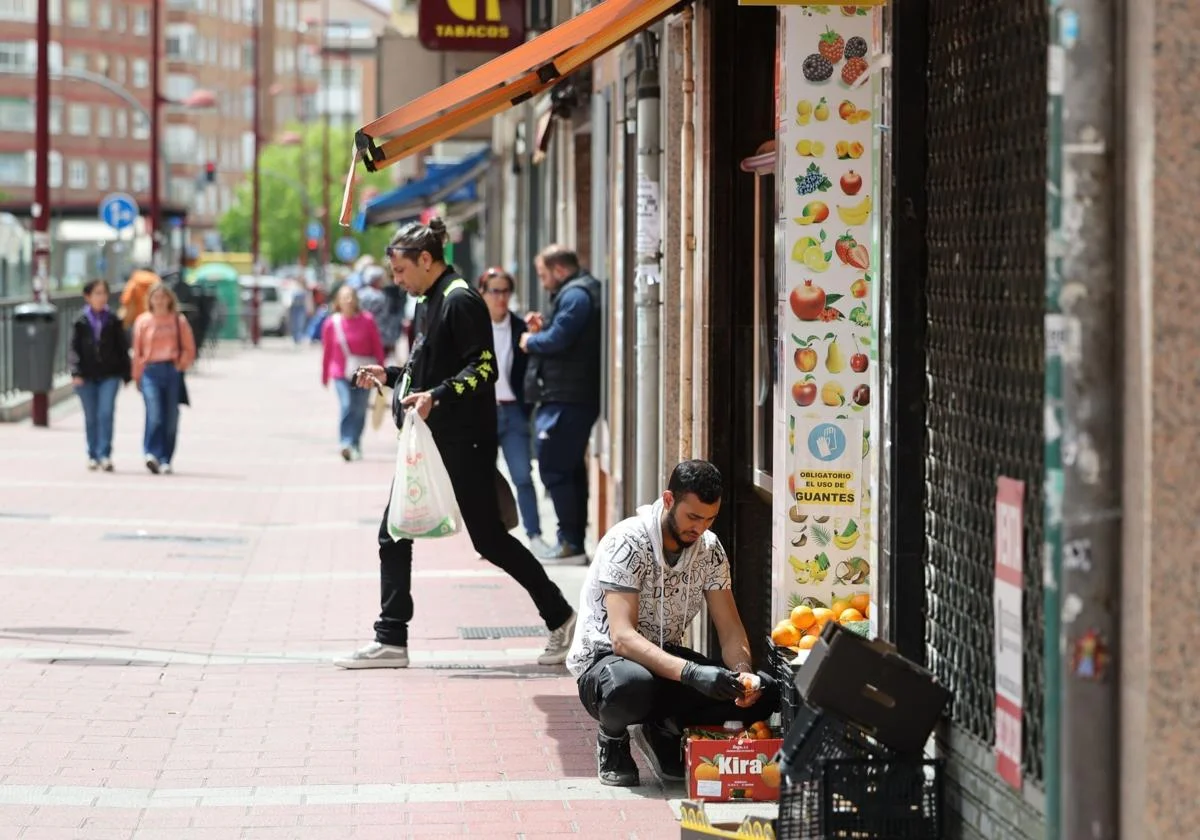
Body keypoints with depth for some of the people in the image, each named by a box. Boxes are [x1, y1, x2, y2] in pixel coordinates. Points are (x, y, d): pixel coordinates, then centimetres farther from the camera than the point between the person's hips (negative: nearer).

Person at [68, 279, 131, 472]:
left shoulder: (113, 322, 3)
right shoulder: (81, 322, 1)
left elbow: (122, 348, 8)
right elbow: (74, 349, 0)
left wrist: (126, 374, 7)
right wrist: (76, 373, -11)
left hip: (109, 375, -1)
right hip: (87, 376, 1)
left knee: (106, 413, -13)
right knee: (91, 417, 8)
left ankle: (105, 454, -13)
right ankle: (93, 455, 18)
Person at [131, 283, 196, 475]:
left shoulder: (179, 321, 7)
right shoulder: (143, 321, 5)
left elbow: (189, 349, 9)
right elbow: (137, 351, 8)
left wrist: (181, 365, -3)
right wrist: (137, 376, 7)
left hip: (173, 371, 1)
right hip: (150, 371, -1)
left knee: (171, 418, 3)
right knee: (154, 414, -17)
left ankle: (165, 461, 9)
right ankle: (152, 454, -20)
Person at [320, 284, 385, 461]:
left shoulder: (367, 320, -5)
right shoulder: (332, 323, -4)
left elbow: (377, 347, 2)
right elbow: (327, 352, 7)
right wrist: (325, 376, 14)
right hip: (341, 373, -1)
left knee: (360, 410, 7)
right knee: (346, 406, -17)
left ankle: (355, 445, 22)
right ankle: (346, 444, -24)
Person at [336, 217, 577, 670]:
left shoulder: (460, 301, -13)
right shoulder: (429, 304, 17)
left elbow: (484, 368, -20)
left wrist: (437, 397, -31)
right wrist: (389, 375, 17)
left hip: (463, 444, -10)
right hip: (430, 441, 10)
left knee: (488, 538, -4)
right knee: (394, 534, 5)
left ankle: (560, 618, 10)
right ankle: (391, 641, 8)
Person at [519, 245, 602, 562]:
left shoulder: (575, 295, -14)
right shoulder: (578, 292, 20)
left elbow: (558, 340, -22)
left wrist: (531, 341, -5)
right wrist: (542, 327, 8)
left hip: (566, 399, -11)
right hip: (579, 396, 11)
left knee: (554, 468, -9)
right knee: (571, 468, 14)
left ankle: (570, 541, -9)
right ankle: (575, 540, 19)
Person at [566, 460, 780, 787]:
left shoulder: (709, 549, -1)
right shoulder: (627, 543, -22)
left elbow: (730, 629, -1)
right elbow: (622, 637, -31)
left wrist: (744, 674, -24)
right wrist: (690, 673, -44)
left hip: (665, 657, 6)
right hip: (603, 658, -6)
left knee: (763, 693, -16)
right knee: (633, 685, -44)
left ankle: (665, 730, 6)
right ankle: (613, 737, -6)